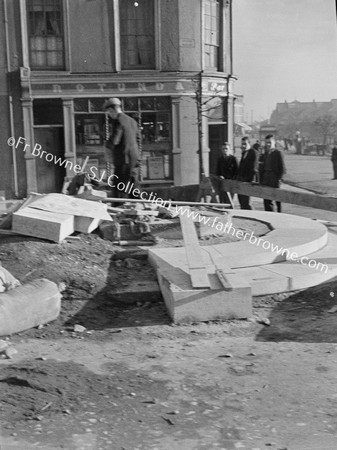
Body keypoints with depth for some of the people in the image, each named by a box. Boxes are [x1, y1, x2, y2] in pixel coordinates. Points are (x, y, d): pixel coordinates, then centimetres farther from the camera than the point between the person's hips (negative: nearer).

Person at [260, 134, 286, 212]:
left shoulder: (278, 153, -5)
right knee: (267, 201, 6)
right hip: (266, 181, 6)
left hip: (274, 180, -6)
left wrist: (278, 179, -14)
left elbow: (282, 169, -8)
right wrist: (261, 180, 10)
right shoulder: (266, 153, 15)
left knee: (278, 201, 1)